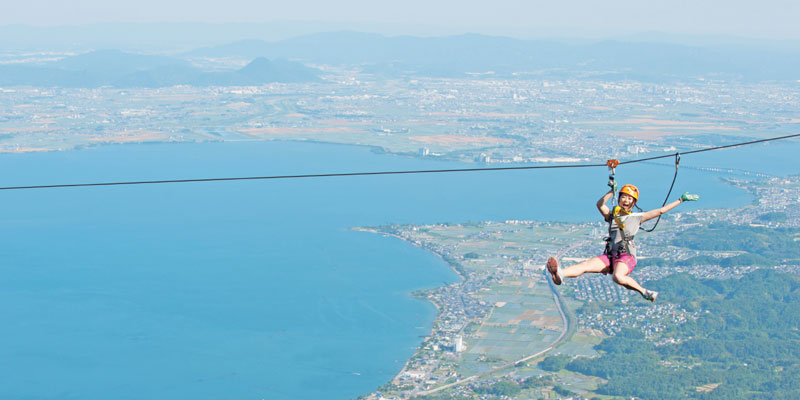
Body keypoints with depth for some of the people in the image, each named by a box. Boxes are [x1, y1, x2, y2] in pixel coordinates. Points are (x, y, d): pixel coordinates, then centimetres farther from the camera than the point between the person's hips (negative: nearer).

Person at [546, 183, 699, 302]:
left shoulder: (637, 217, 15)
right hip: (609, 256, 3)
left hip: (627, 256, -3)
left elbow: (660, 211, 17)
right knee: (585, 265, -25)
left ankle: (645, 292, -18)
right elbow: (600, 204, 0)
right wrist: (611, 192, -9)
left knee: (618, 277, -37)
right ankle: (560, 274, -50)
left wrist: (681, 200, 19)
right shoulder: (611, 215, 20)